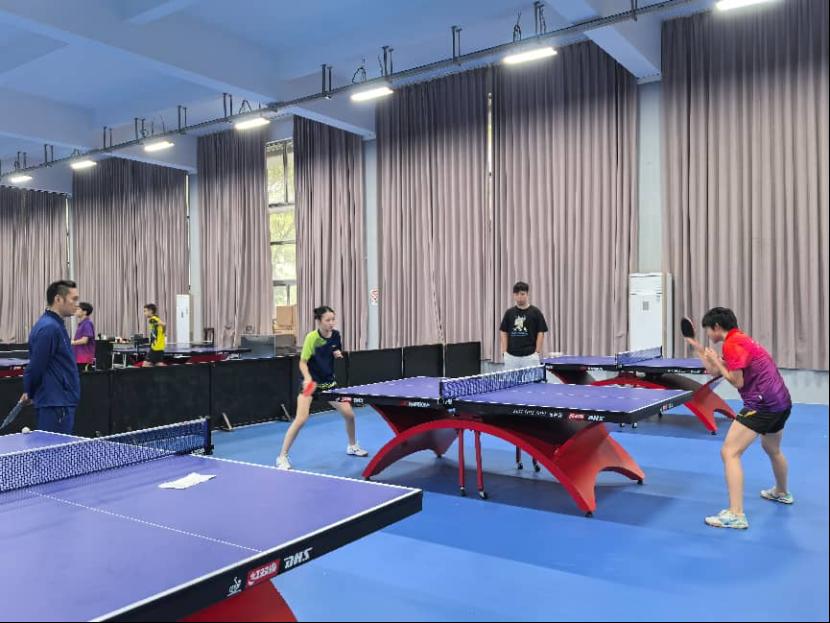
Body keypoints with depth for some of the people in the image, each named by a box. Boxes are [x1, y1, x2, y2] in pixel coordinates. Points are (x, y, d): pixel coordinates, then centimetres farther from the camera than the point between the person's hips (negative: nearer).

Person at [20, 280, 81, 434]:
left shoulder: (55, 325, 14)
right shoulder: (49, 328, -18)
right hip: (55, 404, -10)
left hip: (62, 402, 10)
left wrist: (30, 392, 17)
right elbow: (36, 366, -17)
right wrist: (29, 393, -2)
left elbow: (36, 366, 20)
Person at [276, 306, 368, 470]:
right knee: (301, 419, -20)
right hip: (311, 383, -5)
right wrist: (307, 378, -36)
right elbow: (303, 362, -18)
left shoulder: (336, 334, -4)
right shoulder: (312, 337, -20)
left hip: (329, 382, 6)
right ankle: (282, 457, -6)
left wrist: (339, 355, -9)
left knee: (349, 414, 5)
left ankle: (352, 446, 32)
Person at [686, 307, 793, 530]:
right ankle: (782, 492, 57)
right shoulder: (740, 339, 18)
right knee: (772, 449, 34)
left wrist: (717, 361, -5)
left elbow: (737, 382, -14)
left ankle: (736, 515, -18)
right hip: (781, 401, 11)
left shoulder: (732, 344, -12)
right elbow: (714, 371, 23)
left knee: (729, 452, -13)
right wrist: (697, 347, 23)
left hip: (762, 403, -10)